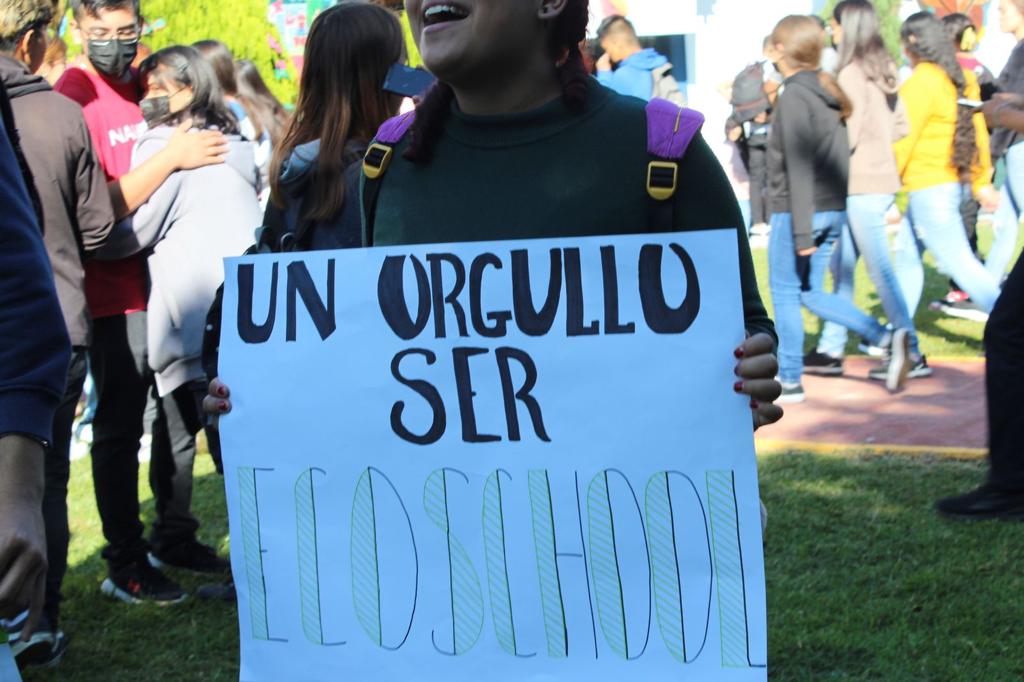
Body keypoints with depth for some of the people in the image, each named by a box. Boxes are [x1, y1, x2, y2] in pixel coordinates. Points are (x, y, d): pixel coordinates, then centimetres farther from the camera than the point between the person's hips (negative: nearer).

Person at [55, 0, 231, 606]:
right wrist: (170, 158, -23)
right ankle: (125, 562, 9)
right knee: (120, 426, 0)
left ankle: (171, 536, 27)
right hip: (117, 291, -7)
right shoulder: (73, 98, -12)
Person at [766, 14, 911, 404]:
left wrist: (801, 232, -19)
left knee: (785, 293, 5)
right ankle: (888, 339, 2)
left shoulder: (793, 97, -14)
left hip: (798, 212, -8)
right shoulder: (830, 92, 11)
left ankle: (790, 381, 12)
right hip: (835, 209, 8)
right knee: (811, 293, 14)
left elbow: (798, 167, -19)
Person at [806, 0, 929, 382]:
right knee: (841, 266, 14)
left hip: (863, 185, -9)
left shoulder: (852, 73, -14)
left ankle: (912, 356, 0)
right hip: (881, 179, 9)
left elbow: (847, 134, -18)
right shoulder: (883, 70, 11)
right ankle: (831, 351, 19)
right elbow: (900, 126, 15)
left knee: (880, 271, -4)